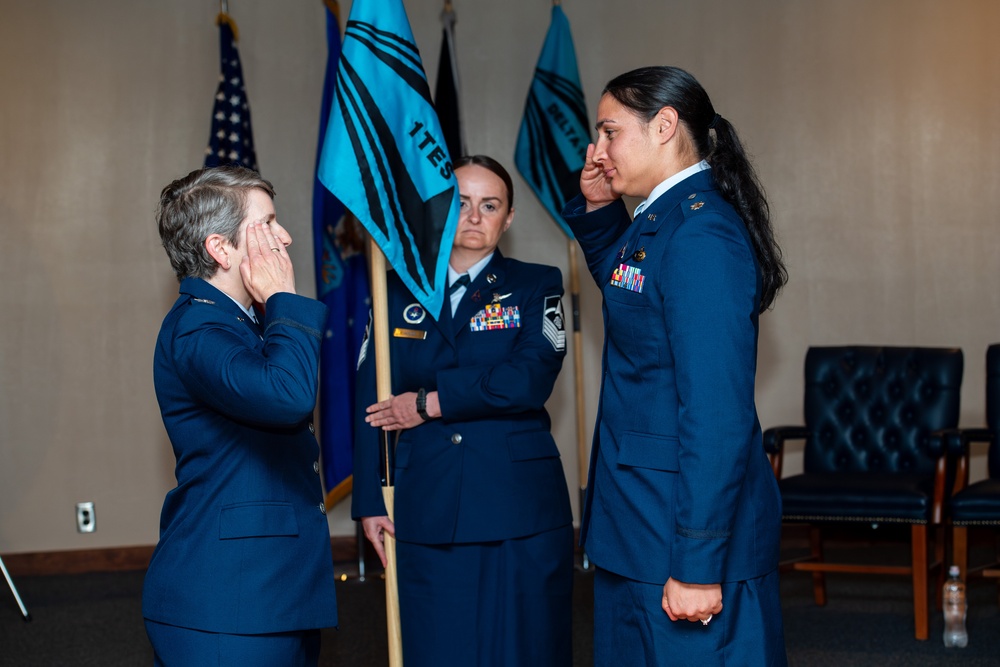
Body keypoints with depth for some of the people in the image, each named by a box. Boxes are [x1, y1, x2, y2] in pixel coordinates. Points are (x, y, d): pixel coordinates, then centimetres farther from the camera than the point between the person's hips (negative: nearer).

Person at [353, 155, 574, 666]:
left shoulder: (536, 286, 5)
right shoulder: (399, 291, 11)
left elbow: (531, 379, -12)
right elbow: (370, 404, 8)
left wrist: (431, 403, -10)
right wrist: (370, 502, 1)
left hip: (519, 514, -1)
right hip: (427, 516, 2)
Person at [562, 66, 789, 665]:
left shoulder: (700, 235, -21)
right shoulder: (662, 220, 10)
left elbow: (718, 413, -25)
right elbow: (621, 288, 34)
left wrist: (697, 566, -25)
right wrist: (598, 208, 15)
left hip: (688, 527, -10)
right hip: (641, 523, 10)